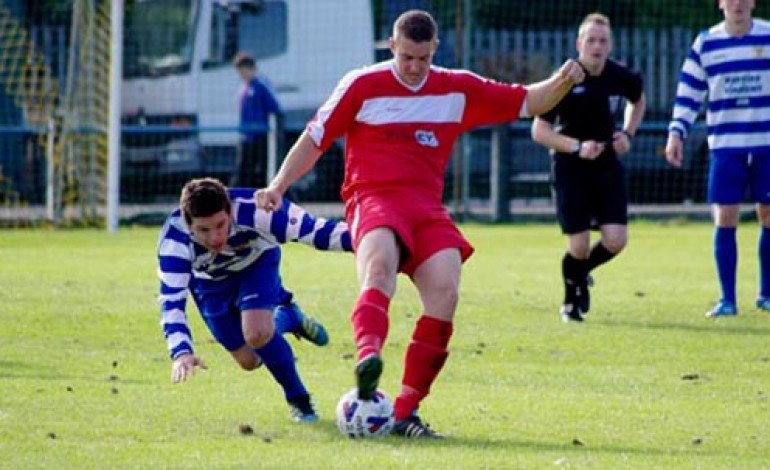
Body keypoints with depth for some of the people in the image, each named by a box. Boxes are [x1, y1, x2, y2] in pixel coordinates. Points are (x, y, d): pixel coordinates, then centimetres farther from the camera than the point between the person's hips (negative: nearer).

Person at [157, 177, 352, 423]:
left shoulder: (252, 209, -42)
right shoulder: (173, 239, -39)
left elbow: (312, 230, -36)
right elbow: (171, 301, -41)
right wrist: (181, 352, -56)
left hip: (257, 262, -2)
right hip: (211, 282, 2)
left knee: (256, 333, -27)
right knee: (249, 360, 4)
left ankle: (298, 398, -2)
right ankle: (285, 318, 35)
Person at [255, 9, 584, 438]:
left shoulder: (458, 90, 13)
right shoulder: (362, 85, 5)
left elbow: (528, 102, 15)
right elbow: (315, 139, 10)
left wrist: (562, 82, -5)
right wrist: (278, 186, 1)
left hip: (427, 208, 4)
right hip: (374, 198, -4)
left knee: (445, 294, -19)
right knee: (380, 263, -37)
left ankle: (406, 410, -14)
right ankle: (368, 358, -62)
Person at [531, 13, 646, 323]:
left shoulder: (622, 78, -4)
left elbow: (638, 101, 21)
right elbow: (539, 131, -11)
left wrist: (627, 134, 4)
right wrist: (577, 147, -23)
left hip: (607, 166, 3)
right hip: (570, 168, -3)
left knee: (615, 240, -10)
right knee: (579, 246, -7)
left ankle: (582, 272, 25)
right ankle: (570, 302, 22)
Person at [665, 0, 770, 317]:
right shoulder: (705, 44, 3)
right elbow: (688, 93, 6)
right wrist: (676, 134, -3)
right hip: (725, 145, 0)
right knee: (725, 218, -6)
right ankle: (727, 300, 1)